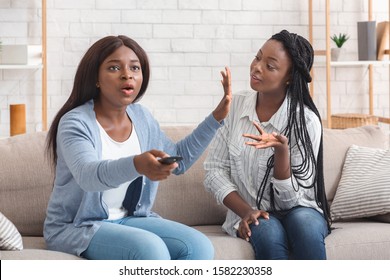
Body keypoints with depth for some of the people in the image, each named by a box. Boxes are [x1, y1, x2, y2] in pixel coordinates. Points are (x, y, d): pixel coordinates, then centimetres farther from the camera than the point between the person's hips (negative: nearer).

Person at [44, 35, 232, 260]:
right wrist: (136, 165, -56)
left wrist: (217, 118, 7)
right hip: (76, 226, -6)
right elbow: (88, 175, -36)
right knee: (151, 249, -33)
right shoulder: (75, 123, -16)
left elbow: (179, 159, 18)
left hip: (128, 219, 7)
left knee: (199, 247, -17)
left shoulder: (141, 117, 5)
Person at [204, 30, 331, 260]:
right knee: (268, 233, -33)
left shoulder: (306, 121, -12)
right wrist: (245, 211, -16)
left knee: (305, 226, -35)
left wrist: (281, 149, -30)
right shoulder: (235, 105, -3)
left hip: (298, 209, -1)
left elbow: (291, 196, -12)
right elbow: (215, 170, -1)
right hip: (251, 214, 1)